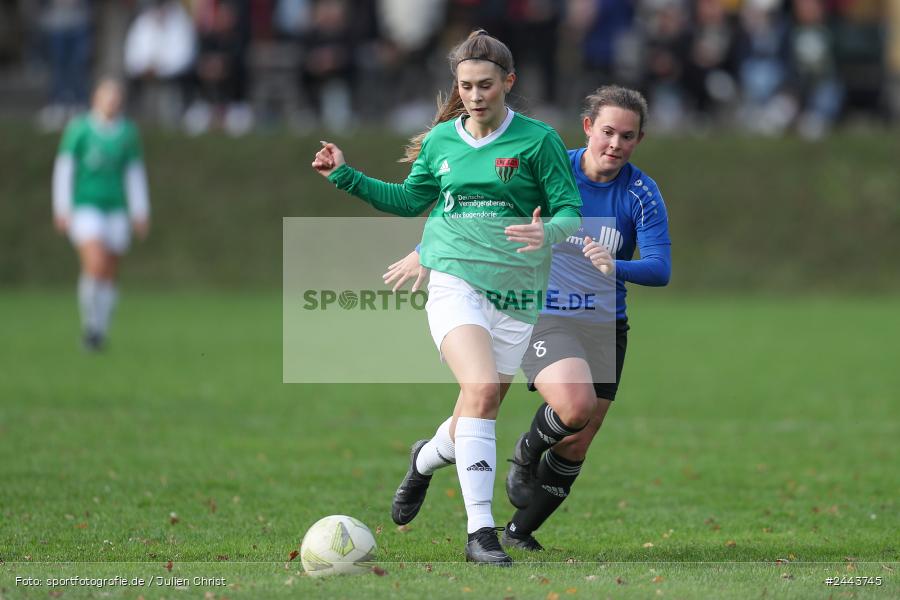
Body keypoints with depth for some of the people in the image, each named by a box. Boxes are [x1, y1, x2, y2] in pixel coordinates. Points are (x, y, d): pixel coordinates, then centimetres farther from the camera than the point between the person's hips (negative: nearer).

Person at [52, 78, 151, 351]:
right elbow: (63, 168, -1)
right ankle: (90, 318, -2)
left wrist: (141, 213, 5)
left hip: (116, 208, 3)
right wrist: (62, 209, -7)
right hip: (85, 207, -3)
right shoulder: (79, 129, -2)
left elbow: (135, 173, 11)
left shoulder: (128, 132, 7)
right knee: (96, 264, -22)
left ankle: (99, 331, 17)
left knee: (109, 274, 3)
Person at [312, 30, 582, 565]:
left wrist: (549, 233, -24)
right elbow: (411, 199, 23)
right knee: (480, 387, -24)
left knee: (483, 411, 8)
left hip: (516, 293, 1)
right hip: (455, 281, -1)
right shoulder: (441, 140, 7)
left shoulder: (538, 140, -2)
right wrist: (347, 176, 16)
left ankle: (427, 458, 45)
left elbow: (572, 213, -2)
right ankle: (480, 530, -25)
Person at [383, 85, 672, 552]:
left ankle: (519, 533, 26)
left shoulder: (642, 193, -6)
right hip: (543, 317, -3)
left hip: (605, 326, 3)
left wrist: (615, 267, -36)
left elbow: (660, 268, -16)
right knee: (575, 406, -30)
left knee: (574, 449, 5)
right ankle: (526, 455, 3)